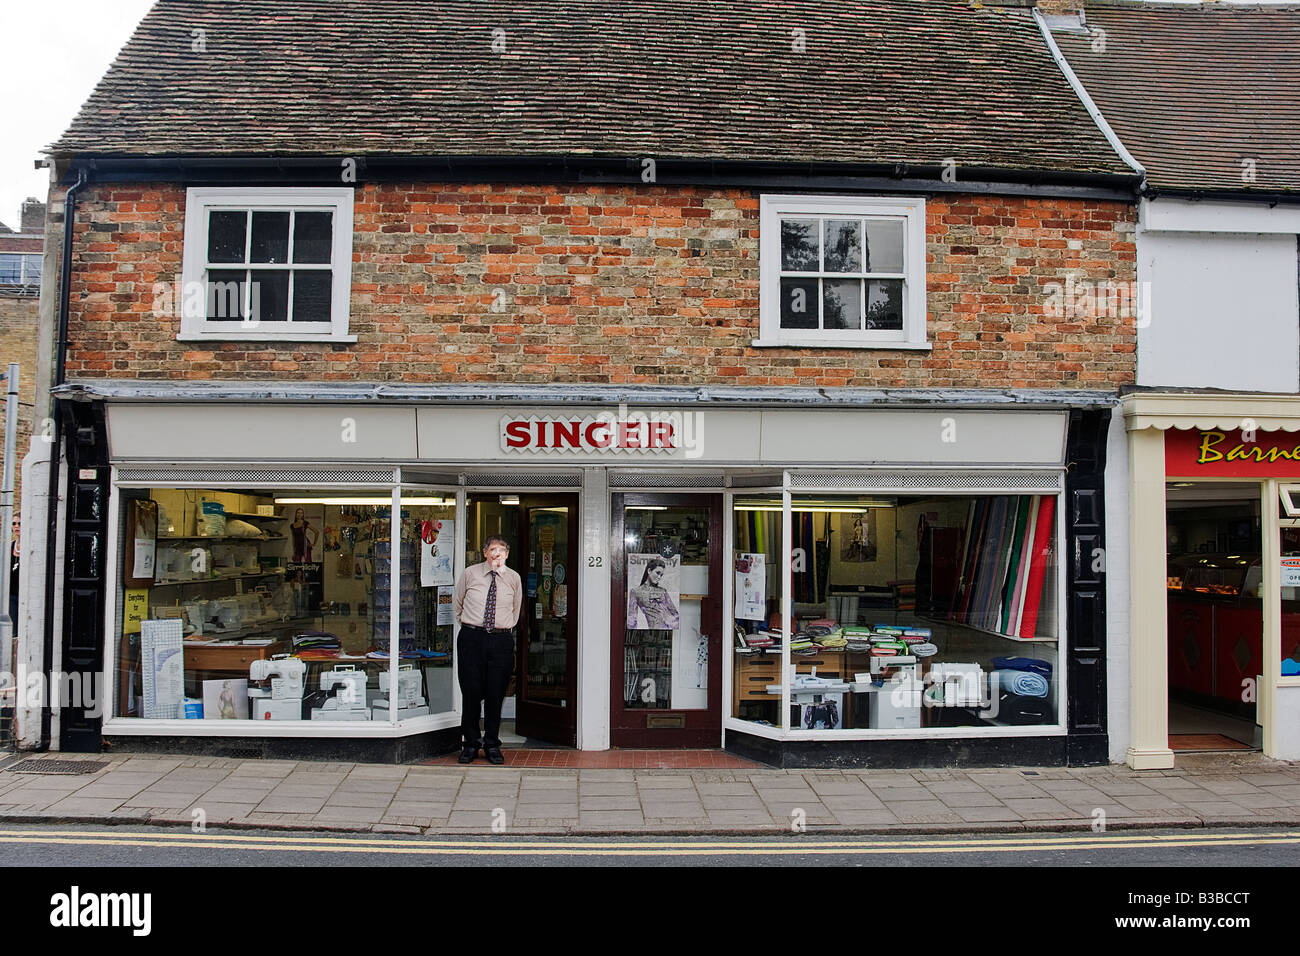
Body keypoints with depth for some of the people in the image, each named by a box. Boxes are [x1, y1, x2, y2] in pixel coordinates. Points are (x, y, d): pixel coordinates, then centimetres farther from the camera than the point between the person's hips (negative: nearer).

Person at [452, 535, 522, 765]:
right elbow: (456, 603, 17)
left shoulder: (513, 578, 6)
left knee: (496, 694, 3)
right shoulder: (470, 574, 2)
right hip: (472, 638, -1)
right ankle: (470, 744, 14)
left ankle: (492, 745, 15)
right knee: (471, 692, 0)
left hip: (501, 640, 1)